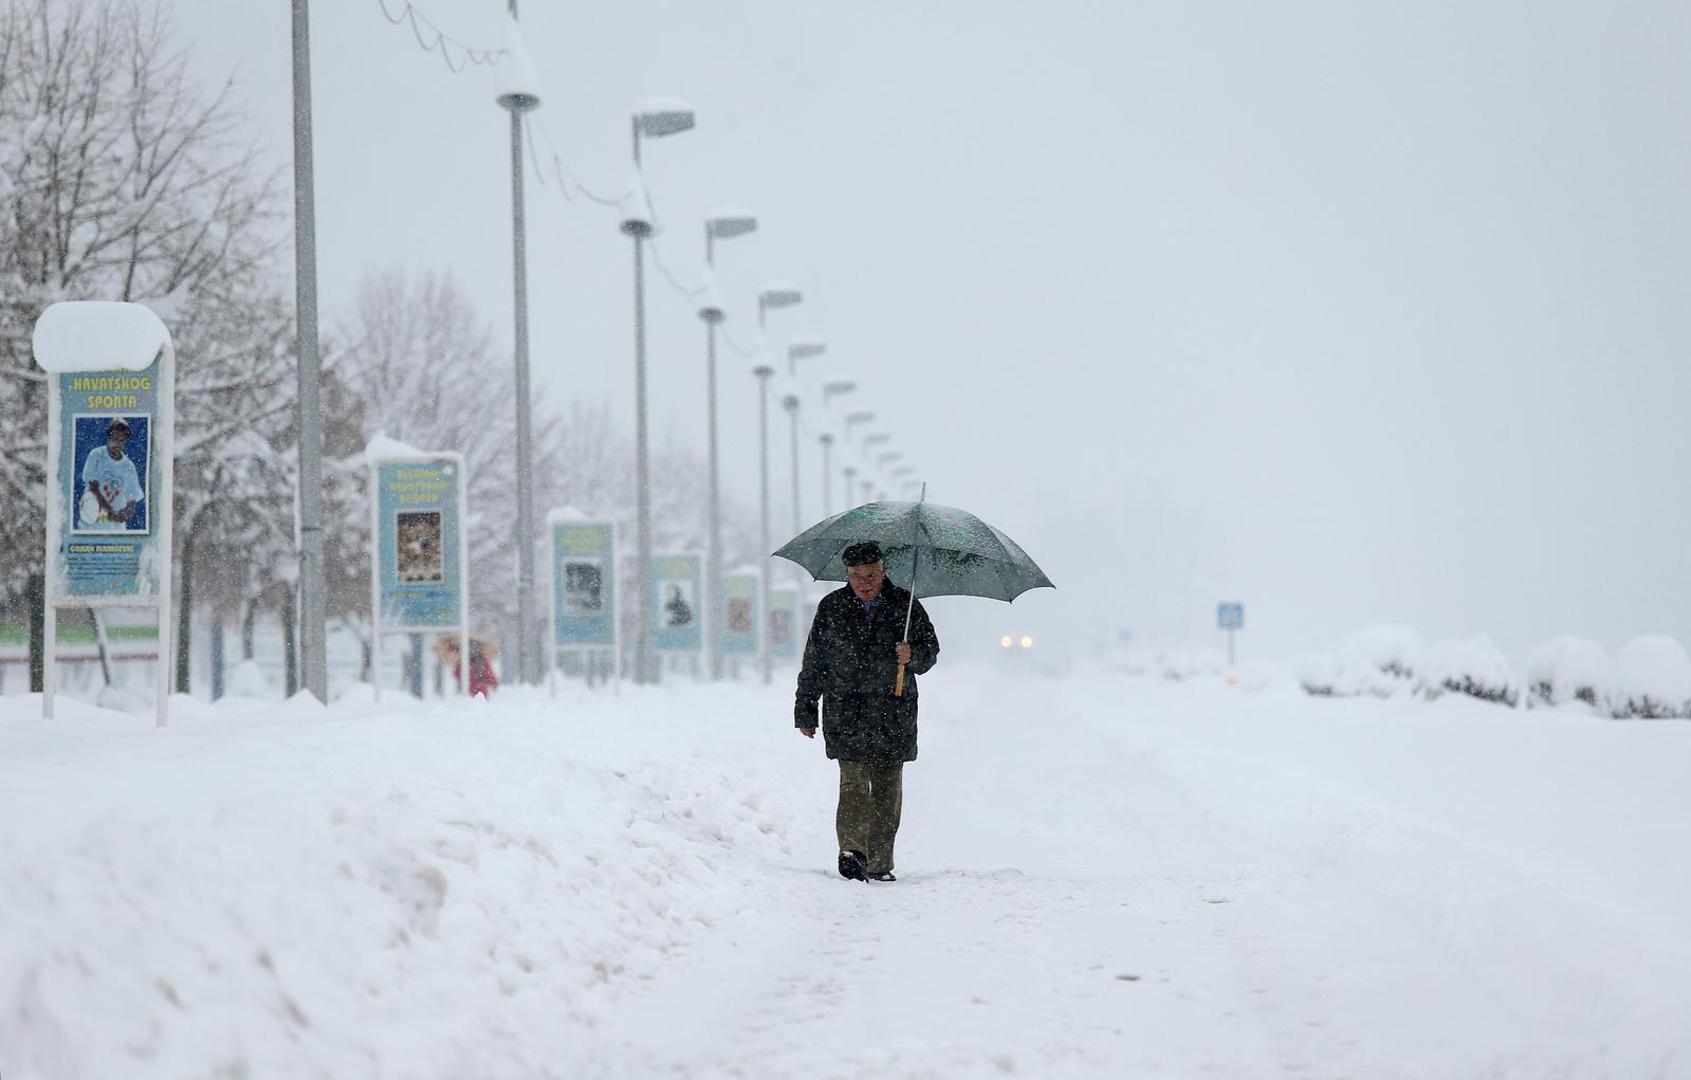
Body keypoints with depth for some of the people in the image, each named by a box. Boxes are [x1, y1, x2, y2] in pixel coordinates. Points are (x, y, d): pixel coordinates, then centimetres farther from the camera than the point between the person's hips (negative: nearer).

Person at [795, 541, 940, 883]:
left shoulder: (904, 605, 6)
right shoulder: (832, 608, 6)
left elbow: (930, 651, 10)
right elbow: (813, 663, 12)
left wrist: (912, 655, -14)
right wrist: (805, 711, 11)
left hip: (893, 715, 1)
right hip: (845, 711, -1)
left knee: (888, 789, 3)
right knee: (854, 780, -16)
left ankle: (879, 865, 10)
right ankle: (852, 850, -22)